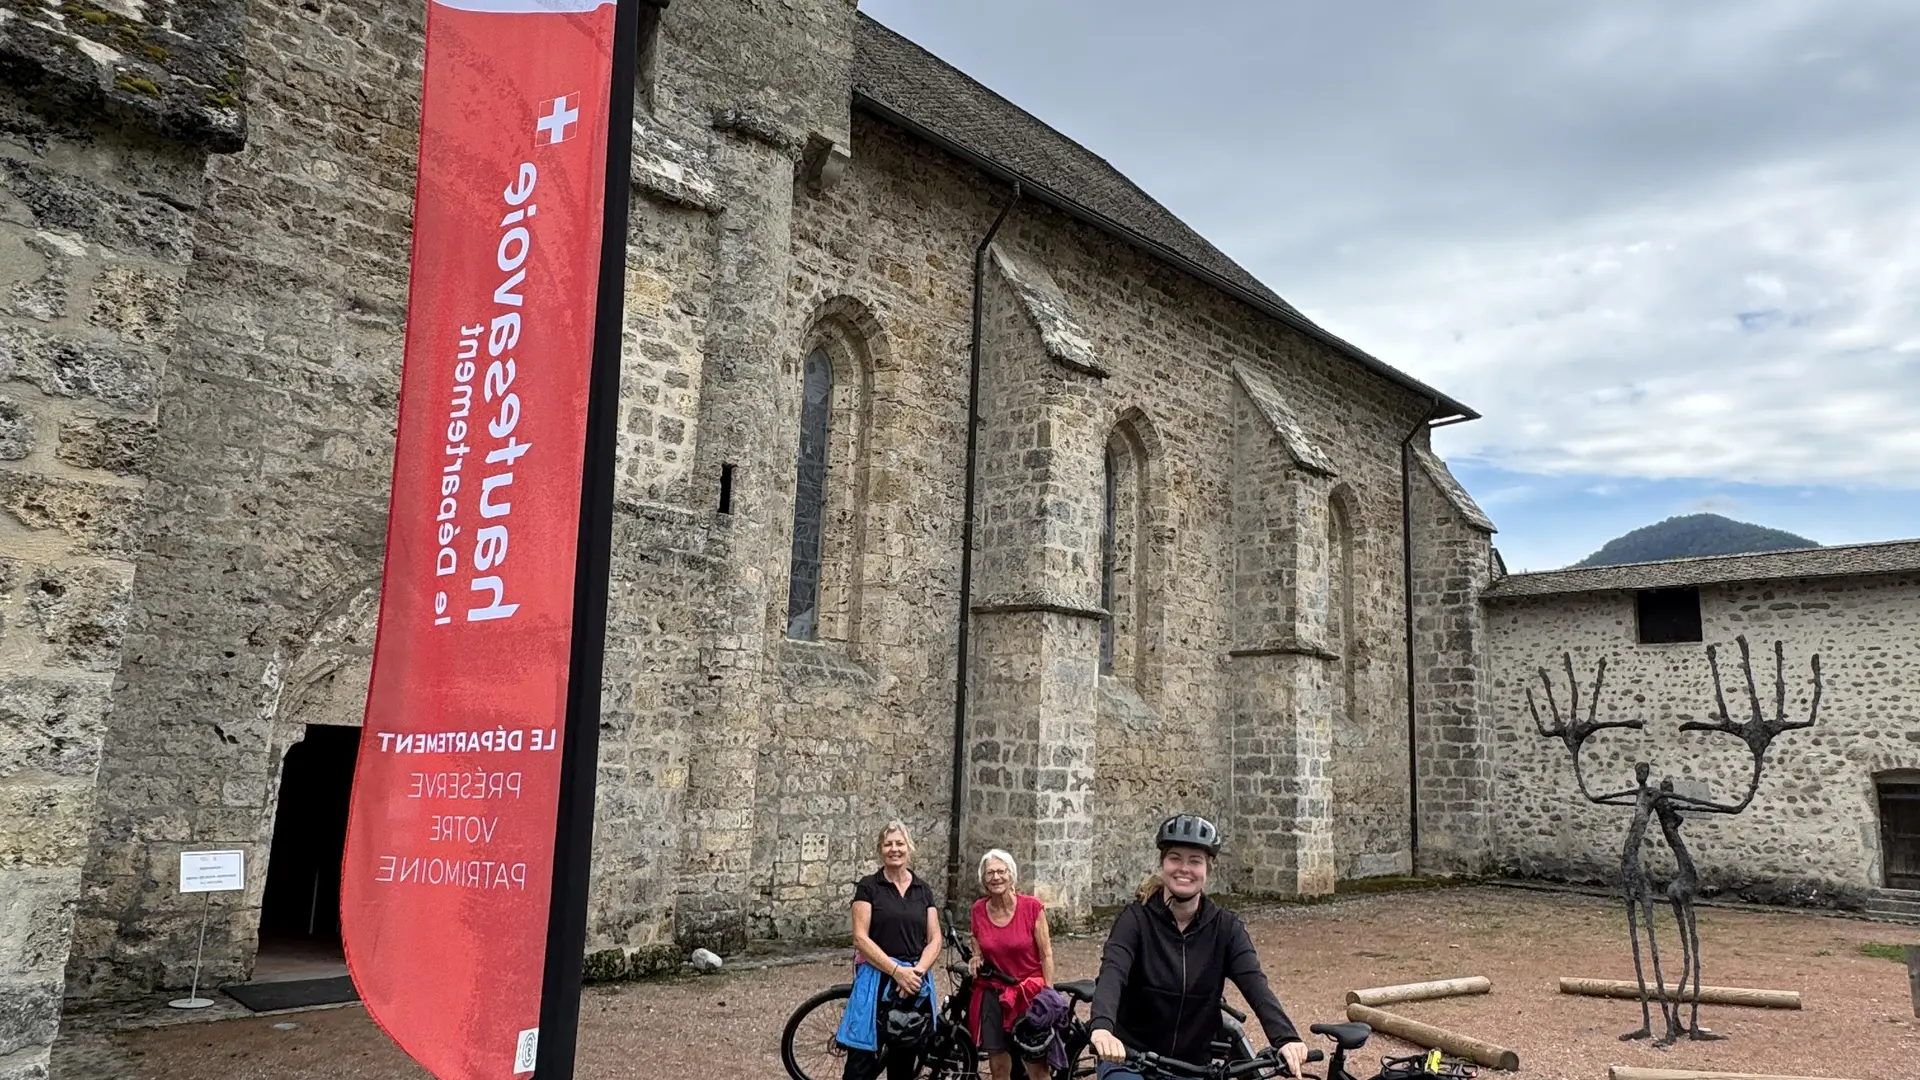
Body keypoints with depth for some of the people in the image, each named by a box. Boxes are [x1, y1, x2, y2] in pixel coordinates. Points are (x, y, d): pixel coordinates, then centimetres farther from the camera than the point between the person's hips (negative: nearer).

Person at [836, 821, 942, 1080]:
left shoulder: (923, 890, 10)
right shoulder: (868, 886, -2)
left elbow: (934, 939, 6)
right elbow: (861, 938, -9)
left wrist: (917, 970, -12)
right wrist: (897, 971, -17)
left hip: (915, 984, 4)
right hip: (877, 980, -4)